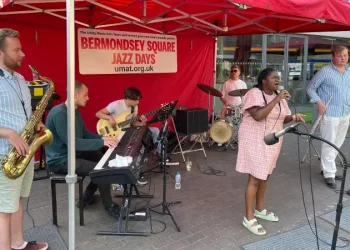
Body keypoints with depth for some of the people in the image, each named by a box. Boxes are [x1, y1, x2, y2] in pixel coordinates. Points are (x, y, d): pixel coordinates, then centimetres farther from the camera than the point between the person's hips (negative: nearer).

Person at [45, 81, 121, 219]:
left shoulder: (75, 111, 6)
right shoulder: (59, 113, -25)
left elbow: (84, 133, 15)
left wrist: (103, 138, -2)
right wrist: (101, 143, -29)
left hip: (74, 153, 10)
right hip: (61, 161, -10)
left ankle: (87, 197, 22)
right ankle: (109, 206, 1)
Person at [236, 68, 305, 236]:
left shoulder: (278, 96, 9)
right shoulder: (254, 94, -16)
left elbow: (281, 118, 13)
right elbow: (258, 116, -29)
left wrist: (293, 118, -8)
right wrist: (276, 100, -28)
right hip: (255, 142, -8)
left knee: (264, 176, 17)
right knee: (255, 179, -5)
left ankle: (259, 209, 34)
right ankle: (249, 218, 5)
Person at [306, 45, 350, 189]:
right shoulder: (325, 72, -8)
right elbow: (310, 88, -4)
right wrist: (319, 102, -17)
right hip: (330, 114, -6)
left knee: (338, 144, 16)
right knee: (329, 144, -2)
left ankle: (326, 167, 32)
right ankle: (329, 174, 7)